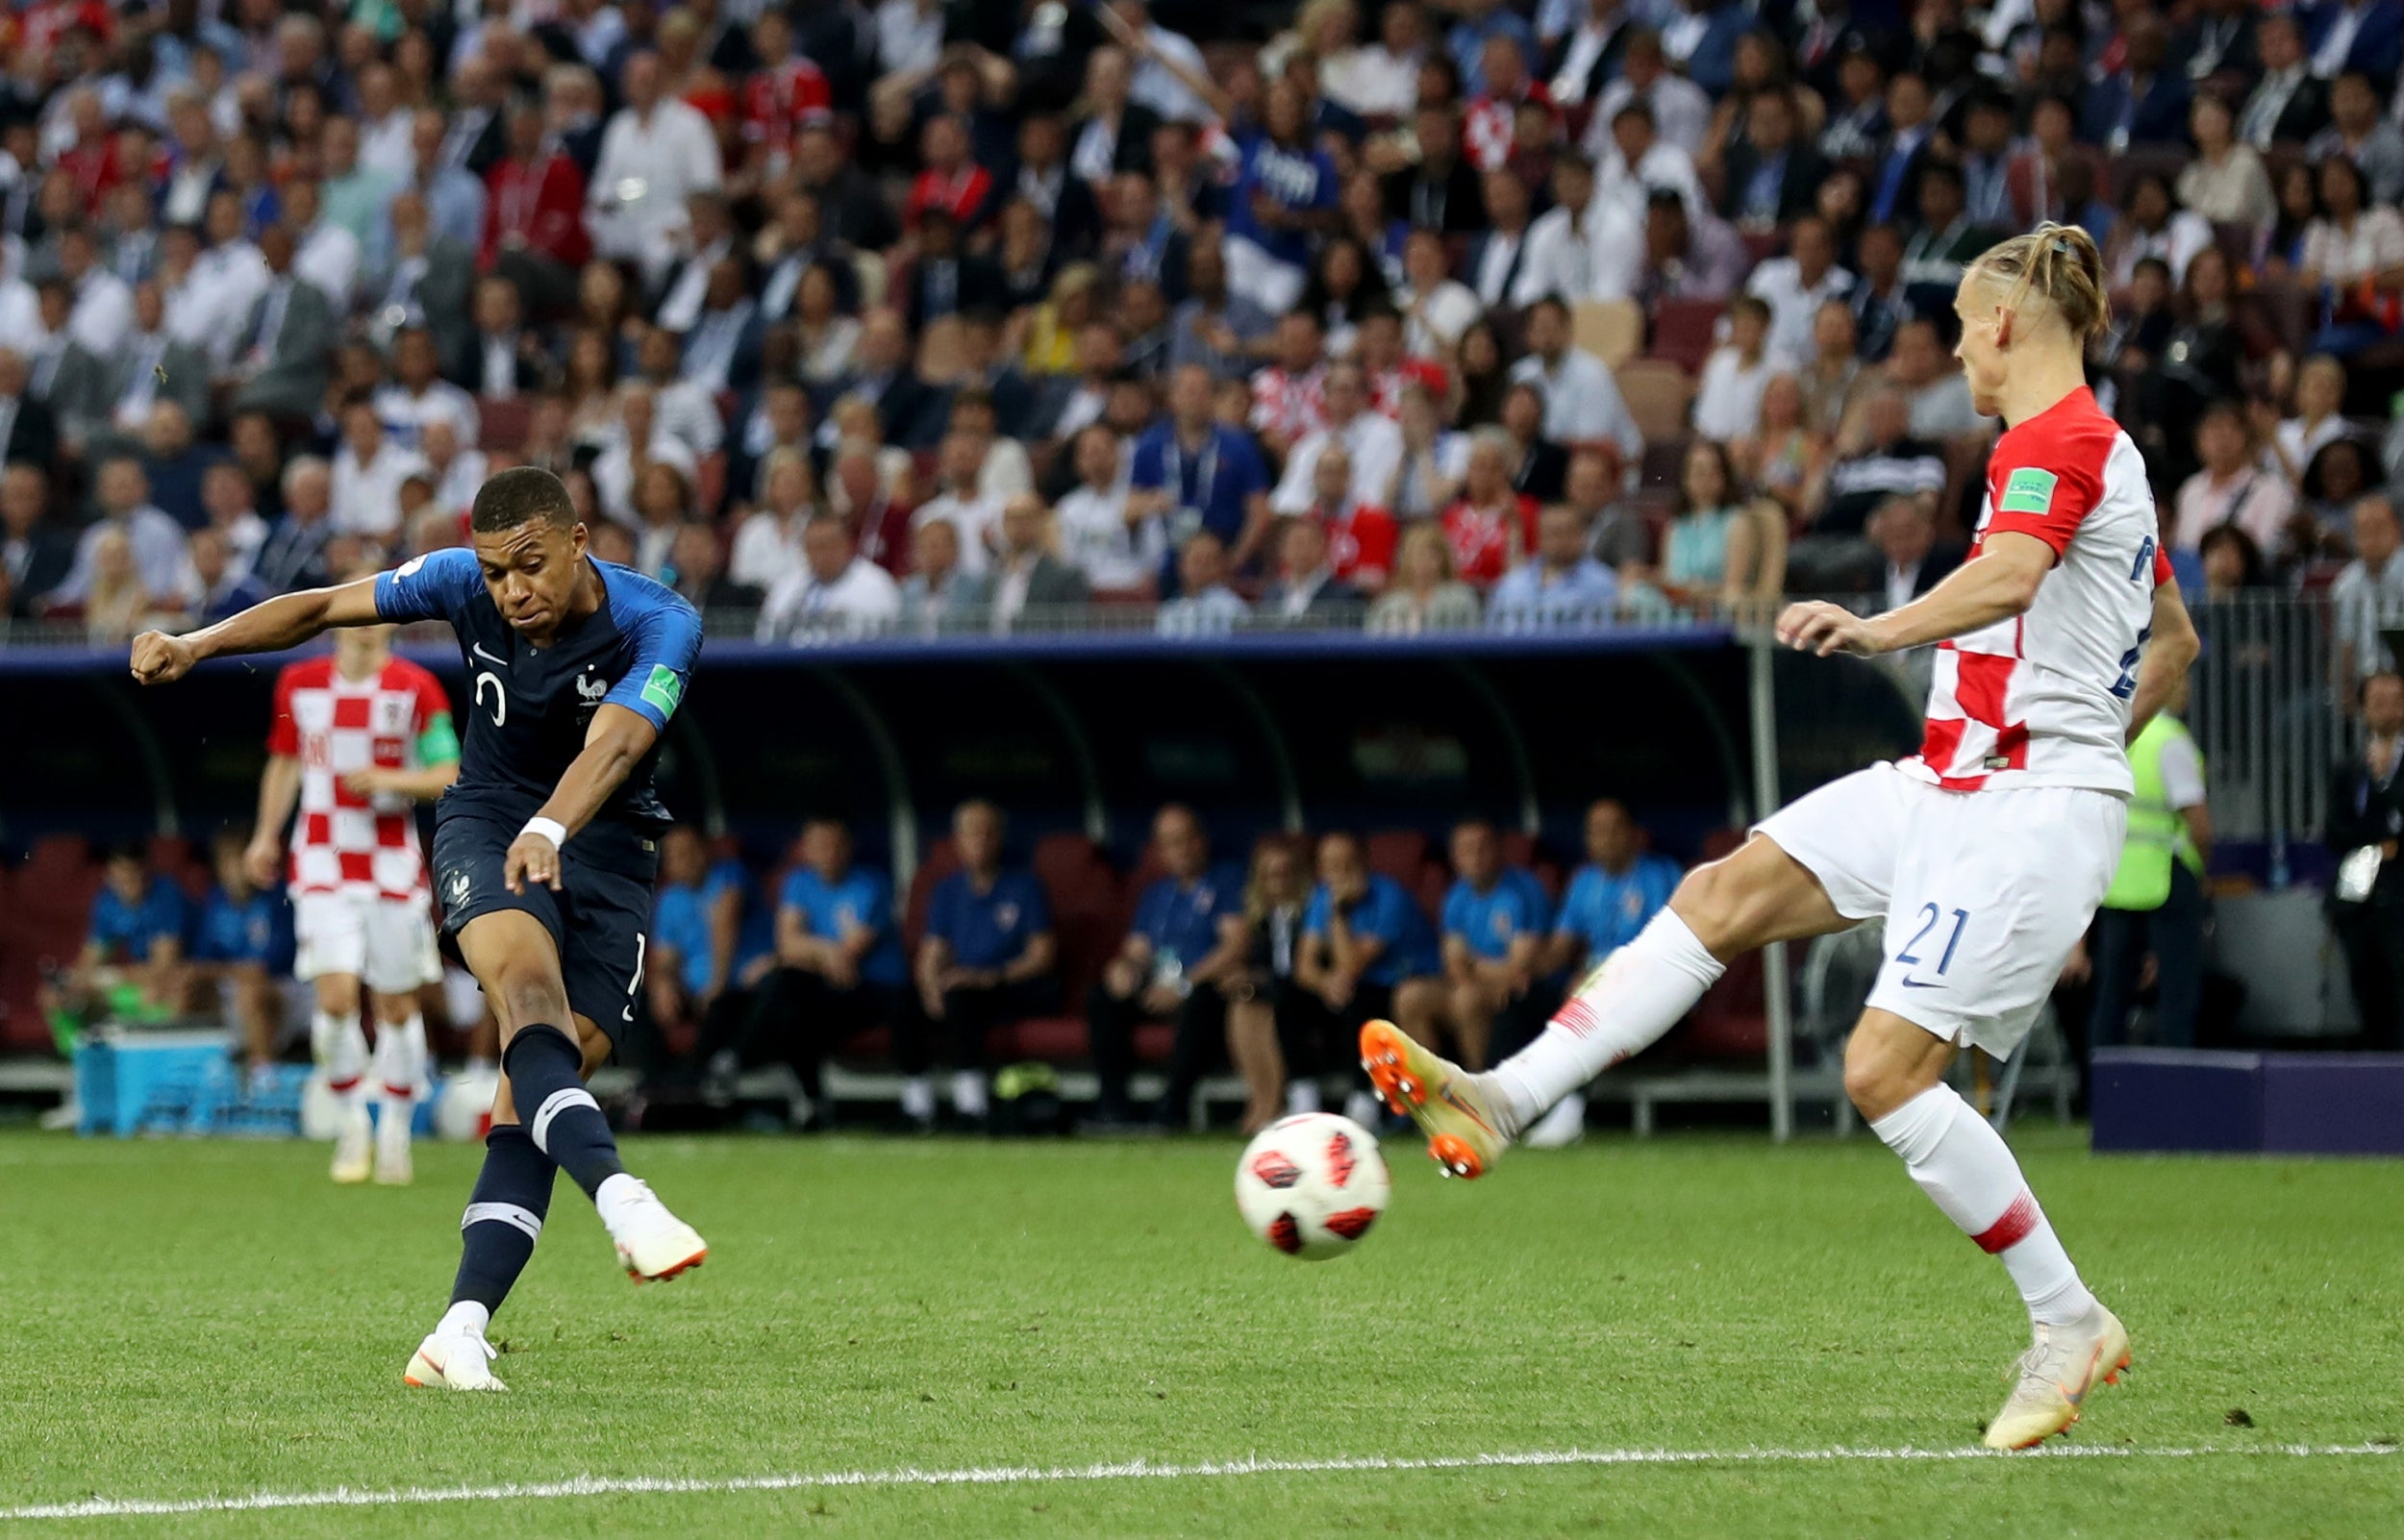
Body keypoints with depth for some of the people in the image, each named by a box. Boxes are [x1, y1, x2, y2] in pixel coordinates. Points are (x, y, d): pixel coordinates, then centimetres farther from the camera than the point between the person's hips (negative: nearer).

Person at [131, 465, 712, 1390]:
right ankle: (619, 1200, -52)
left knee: (532, 1095, -13)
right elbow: (327, 608, 2)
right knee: (530, 986, -33)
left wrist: (552, 830, -55)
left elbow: (612, 743, -37)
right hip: (485, 822, 0)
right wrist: (195, 645, -8)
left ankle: (460, 1334, -17)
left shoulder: (660, 625, -19)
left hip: (606, 846, 0)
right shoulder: (463, 583, -10)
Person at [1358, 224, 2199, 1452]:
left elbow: (2008, 576, -32)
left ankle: (2068, 1324, -5)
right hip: (1953, 782, 10)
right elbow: (2174, 641, 30)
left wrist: (1880, 631, -41)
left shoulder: (2054, 438, -11)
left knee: (1885, 1069, -15)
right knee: (1725, 893, 0)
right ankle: (1503, 1099, -6)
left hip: (2032, 804, -10)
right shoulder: (2095, 447, 20)